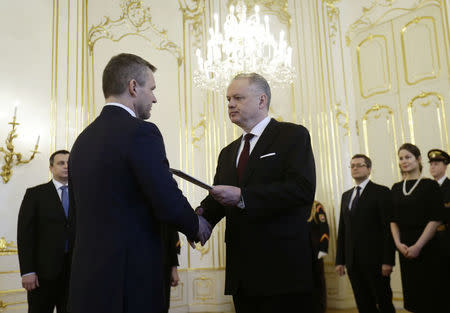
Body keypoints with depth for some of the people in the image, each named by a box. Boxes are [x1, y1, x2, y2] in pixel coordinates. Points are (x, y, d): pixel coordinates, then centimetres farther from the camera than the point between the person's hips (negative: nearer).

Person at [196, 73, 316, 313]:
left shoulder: (293, 135, -3)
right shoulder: (228, 153, 19)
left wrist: (242, 196, -22)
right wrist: (201, 215, -10)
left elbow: (303, 189, -17)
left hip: (282, 266, -6)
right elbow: (218, 198, 13)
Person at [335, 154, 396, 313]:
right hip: (353, 261, 5)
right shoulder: (346, 196, 16)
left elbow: (388, 227, -8)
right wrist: (340, 260, 11)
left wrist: (388, 260, -14)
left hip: (375, 260, -5)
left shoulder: (381, 192, -2)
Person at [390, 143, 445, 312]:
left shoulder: (430, 185, -5)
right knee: (412, 292, 9)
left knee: (431, 293, 1)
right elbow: (393, 219, 9)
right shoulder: (396, 188, 9)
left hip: (427, 247, -4)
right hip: (405, 247, 4)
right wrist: (398, 243, -5)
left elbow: (436, 219, -10)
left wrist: (418, 246, -15)